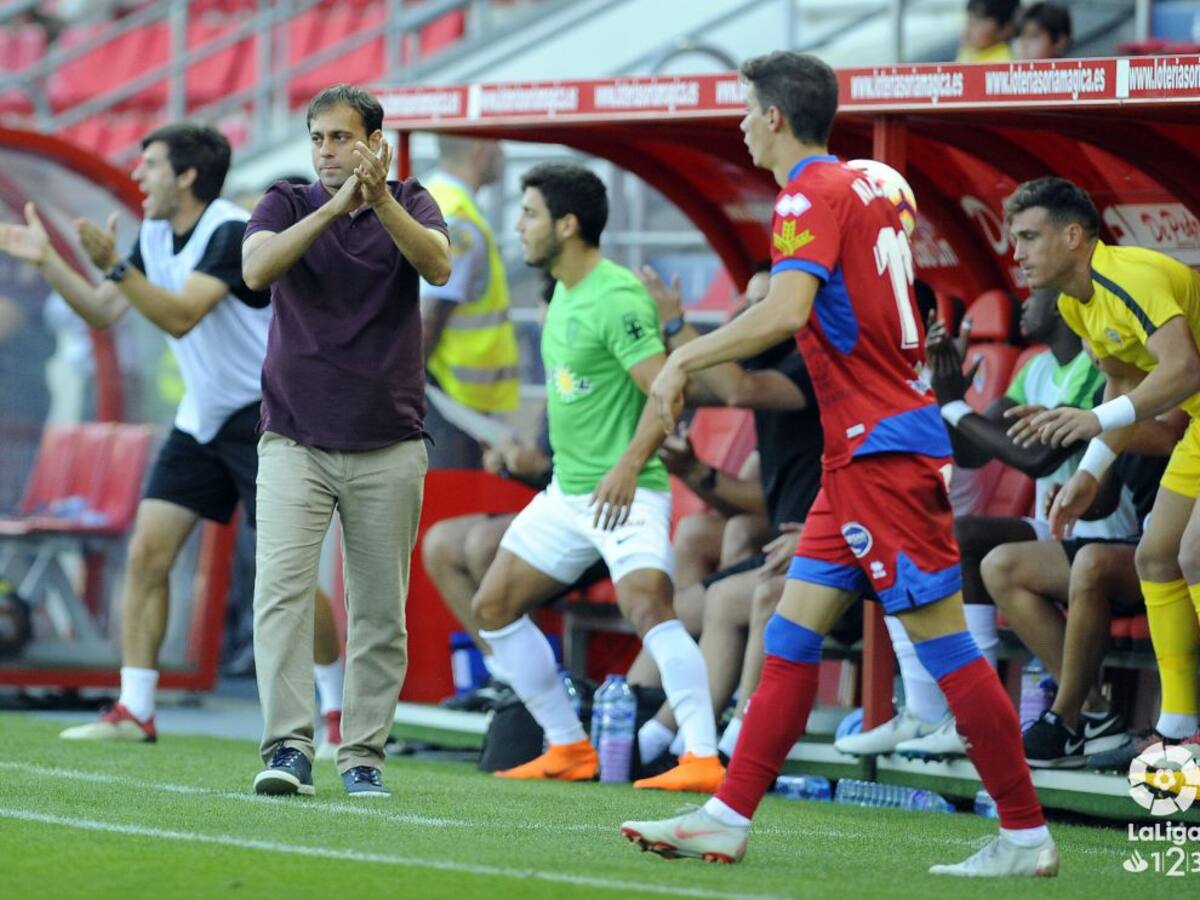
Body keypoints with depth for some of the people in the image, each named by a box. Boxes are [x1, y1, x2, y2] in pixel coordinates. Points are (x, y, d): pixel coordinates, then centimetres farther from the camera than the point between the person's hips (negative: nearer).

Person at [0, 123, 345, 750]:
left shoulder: (233, 233, -19)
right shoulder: (154, 237, 5)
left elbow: (181, 317, -29)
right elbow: (103, 312, 10)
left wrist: (113, 267, -35)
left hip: (265, 414, -8)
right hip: (201, 418, 8)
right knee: (147, 551, -3)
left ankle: (338, 709, 3)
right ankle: (134, 711, 1)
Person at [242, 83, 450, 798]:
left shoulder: (408, 204, 6)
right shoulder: (288, 204, 5)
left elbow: (437, 264, -15)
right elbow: (256, 268, -15)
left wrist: (380, 201, -31)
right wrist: (333, 208, -27)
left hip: (388, 446, 1)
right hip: (294, 438, -1)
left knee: (380, 611, 2)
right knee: (281, 590, -15)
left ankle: (364, 755, 9)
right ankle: (289, 749, -18)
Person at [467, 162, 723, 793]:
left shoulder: (617, 298, -18)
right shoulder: (564, 292, 11)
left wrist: (628, 466, -35)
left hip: (626, 493, -10)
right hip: (567, 489, 10)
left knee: (648, 605, -28)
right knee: (493, 607, 11)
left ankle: (703, 759, -32)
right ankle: (569, 748, 18)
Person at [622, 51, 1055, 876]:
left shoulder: (811, 196, -12)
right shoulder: (864, 189, 16)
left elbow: (785, 312, -27)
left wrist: (682, 361, -18)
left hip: (881, 451, -10)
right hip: (859, 459, 10)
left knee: (944, 643, -6)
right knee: (792, 635, 9)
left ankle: (1027, 837, -3)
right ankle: (727, 819, 10)